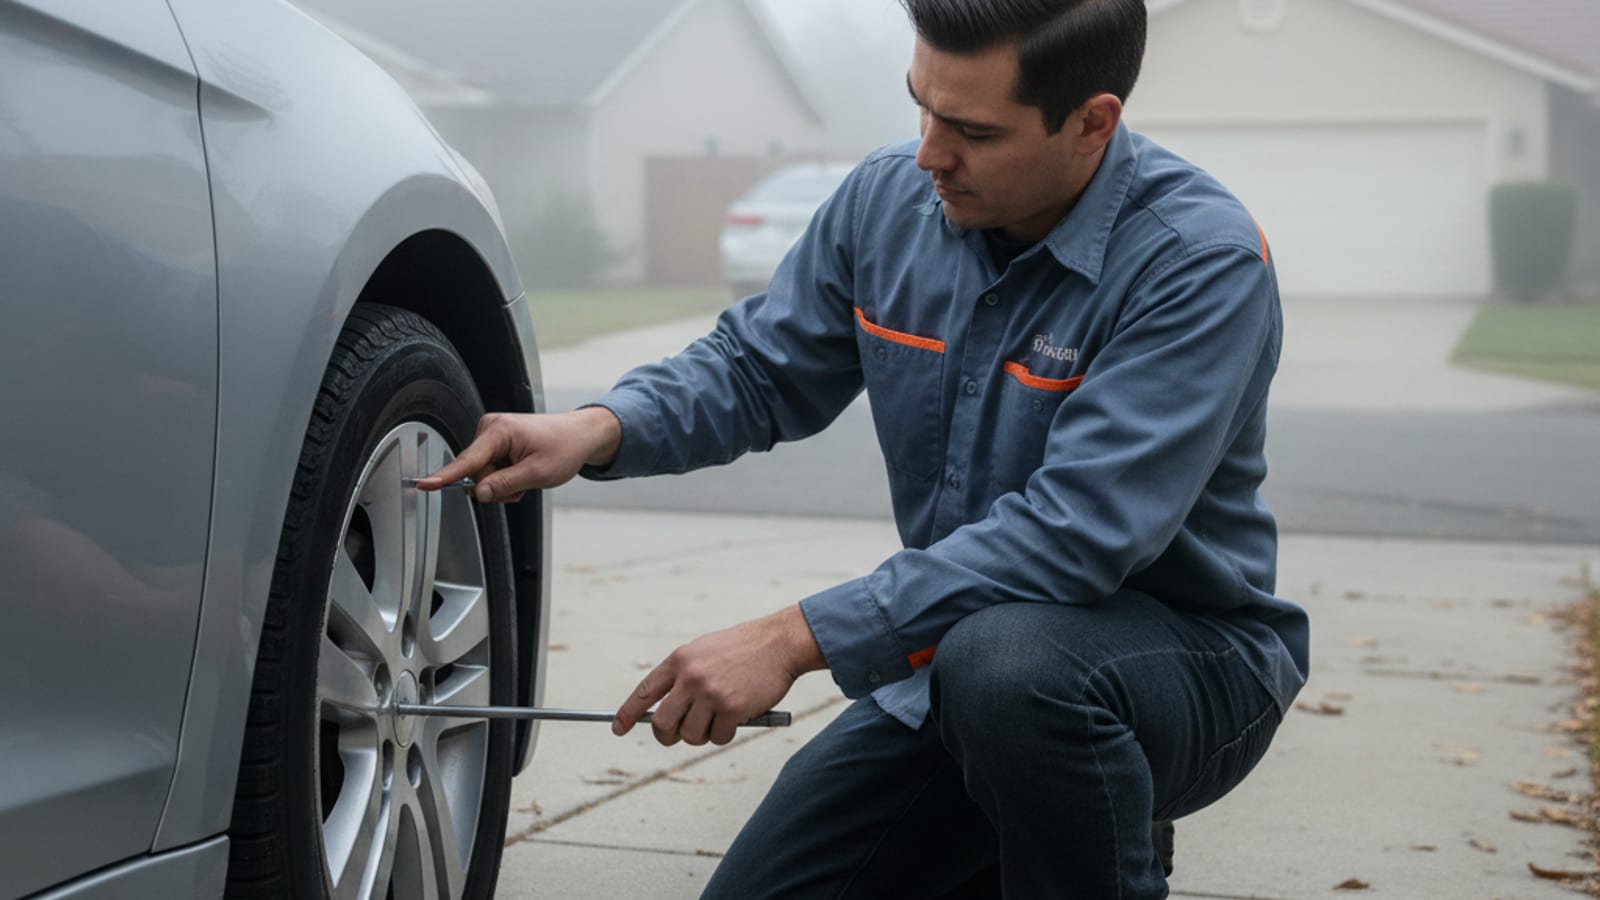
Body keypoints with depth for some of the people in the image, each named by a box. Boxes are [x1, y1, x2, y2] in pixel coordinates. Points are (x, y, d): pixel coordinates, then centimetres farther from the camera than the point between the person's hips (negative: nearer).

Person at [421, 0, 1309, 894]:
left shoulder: (1201, 258, -24)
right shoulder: (891, 199, -3)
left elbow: (1078, 531, -32)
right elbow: (757, 367, 8)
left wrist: (795, 638, -35)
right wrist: (600, 429, -14)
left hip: (1186, 652, -6)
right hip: (950, 666, 7)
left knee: (1006, 662, -39)